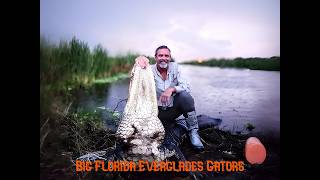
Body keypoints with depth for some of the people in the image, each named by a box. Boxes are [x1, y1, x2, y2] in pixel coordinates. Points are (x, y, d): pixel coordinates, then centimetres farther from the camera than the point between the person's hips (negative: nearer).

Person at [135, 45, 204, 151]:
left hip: (173, 109, 0)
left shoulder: (174, 67, -4)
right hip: (157, 111, 0)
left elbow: (186, 88, -12)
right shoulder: (150, 70, -8)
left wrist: (172, 89, -32)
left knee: (185, 96, -28)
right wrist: (141, 59, -50)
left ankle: (193, 132, -13)